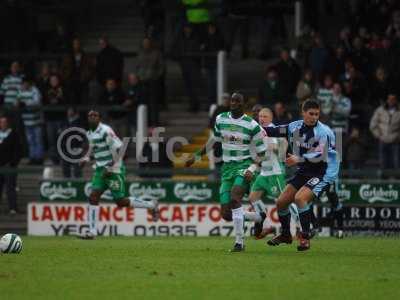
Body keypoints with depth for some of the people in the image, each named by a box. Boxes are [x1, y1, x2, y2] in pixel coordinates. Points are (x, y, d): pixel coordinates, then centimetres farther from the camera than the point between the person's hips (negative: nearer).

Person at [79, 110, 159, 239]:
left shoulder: (105, 131, -16)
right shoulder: (90, 134, 11)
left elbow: (119, 149, -19)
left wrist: (110, 168, -19)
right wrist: (86, 158, 12)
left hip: (114, 170, -8)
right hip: (100, 170, 8)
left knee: (121, 202, -5)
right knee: (93, 198, -5)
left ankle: (151, 205, 14)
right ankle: (92, 232, -4)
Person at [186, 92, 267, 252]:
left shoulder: (252, 125, -6)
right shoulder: (221, 119, 7)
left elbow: (261, 153, -3)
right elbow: (214, 140, 24)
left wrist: (252, 169, -17)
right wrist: (197, 156, 26)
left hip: (243, 167, -5)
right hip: (227, 168, 5)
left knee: (235, 197, -32)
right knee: (226, 213, -5)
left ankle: (239, 241, -24)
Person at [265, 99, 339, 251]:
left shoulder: (323, 132, -19)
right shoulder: (295, 127, 0)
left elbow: (320, 156, -30)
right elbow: (275, 131, 16)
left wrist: (299, 159, -40)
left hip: (322, 174, -7)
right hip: (303, 171, 7)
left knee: (300, 198, -29)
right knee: (281, 202, 7)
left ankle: (305, 237, -17)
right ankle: (285, 235, 31)